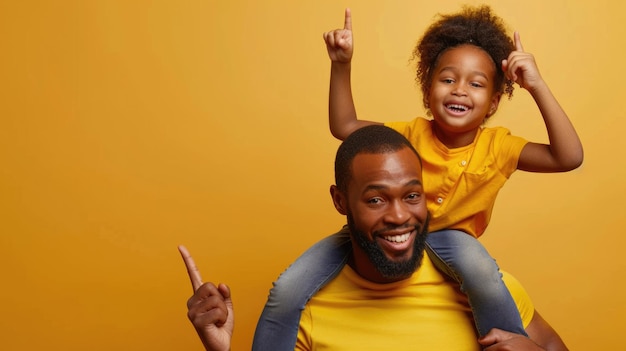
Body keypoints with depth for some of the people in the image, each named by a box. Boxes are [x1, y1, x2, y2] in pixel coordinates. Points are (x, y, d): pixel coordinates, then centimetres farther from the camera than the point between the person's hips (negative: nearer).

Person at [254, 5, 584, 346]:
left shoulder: (497, 147, -11)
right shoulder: (414, 133, -8)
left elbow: (569, 157, -22)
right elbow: (343, 127, -6)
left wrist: (537, 86, -29)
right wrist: (341, 65, -17)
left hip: (448, 240, -1)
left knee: (482, 270, -39)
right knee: (286, 290, -18)